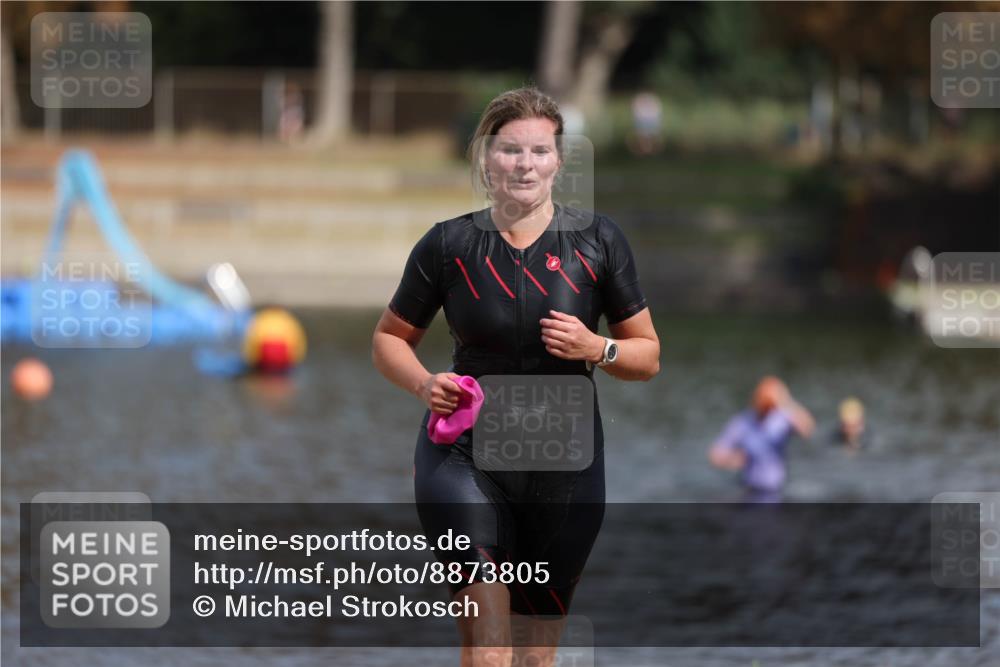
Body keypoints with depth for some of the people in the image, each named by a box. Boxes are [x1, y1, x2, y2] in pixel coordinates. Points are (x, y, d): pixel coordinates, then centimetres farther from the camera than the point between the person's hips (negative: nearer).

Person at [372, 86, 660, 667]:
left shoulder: (596, 240, 0)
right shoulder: (449, 244, -2)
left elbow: (648, 357, 6)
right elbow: (390, 339, 11)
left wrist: (596, 349, -15)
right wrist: (425, 384, -10)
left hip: (566, 465, 2)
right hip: (465, 454, -2)